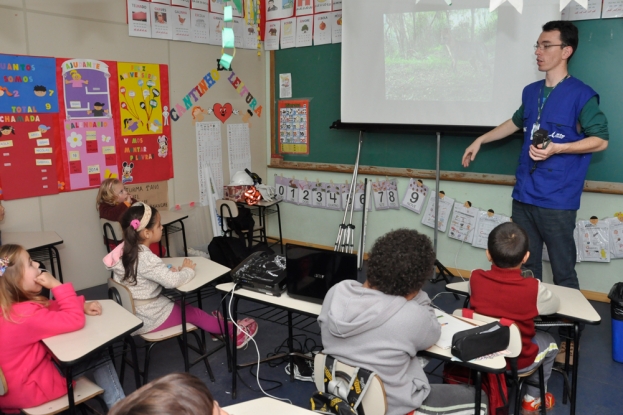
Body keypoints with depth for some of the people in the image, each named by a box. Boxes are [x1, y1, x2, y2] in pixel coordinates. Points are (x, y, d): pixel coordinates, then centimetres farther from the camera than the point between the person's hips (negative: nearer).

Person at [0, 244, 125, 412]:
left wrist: (82, 305, -8)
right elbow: (76, 320, -30)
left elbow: (48, 306, 6)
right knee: (101, 359, 2)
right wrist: (56, 284, -26)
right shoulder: (25, 315, -34)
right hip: (29, 388, -8)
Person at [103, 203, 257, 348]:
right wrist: (188, 270, -16)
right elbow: (173, 281, -36)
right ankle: (233, 331, 26)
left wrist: (168, 270, -3)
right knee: (194, 313, 10)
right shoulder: (145, 258, -30)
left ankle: (216, 325, 33)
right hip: (150, 319, -8)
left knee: (181, 304, 22)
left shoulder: (125, 249, -2)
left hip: (132, 315, 8)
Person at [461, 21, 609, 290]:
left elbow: (600, 140, -7)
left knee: (563, 274, 1)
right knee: (526, 268, 15)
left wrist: (556, 148, -21)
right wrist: (480, 140, 30)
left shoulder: (581, 95, -8)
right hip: (524, 195, 6)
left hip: (557, 200, -6)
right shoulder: (531, 91, 12)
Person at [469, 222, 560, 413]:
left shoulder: (476, 278, -15)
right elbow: (555, 305, 0)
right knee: (549, 342, 26)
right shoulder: (533, 288, -22)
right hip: (517, 362, -2)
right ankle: (532, 400, 37)